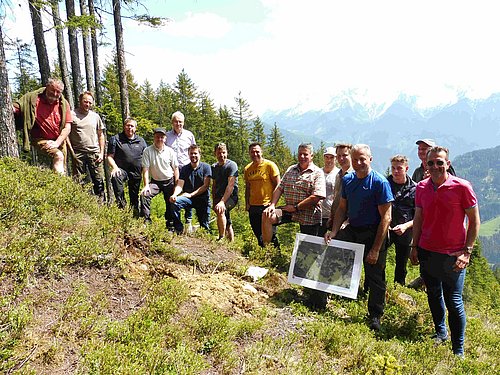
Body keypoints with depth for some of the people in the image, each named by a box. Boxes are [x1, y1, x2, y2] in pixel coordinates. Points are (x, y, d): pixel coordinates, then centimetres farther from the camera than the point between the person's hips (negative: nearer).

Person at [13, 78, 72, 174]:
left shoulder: (64, 104, 0)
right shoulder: (32, 98, -5)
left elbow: (67, 127, -4)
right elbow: (15, 109, -10)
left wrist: (57, 143, -14)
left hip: (59, 141, 4)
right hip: (40, 140, -3)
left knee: (62, 170, 5)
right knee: (58, 156, -29)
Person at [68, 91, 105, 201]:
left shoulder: (95, 116, 13)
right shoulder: (72, 115, 2)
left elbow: (101, 135, 15)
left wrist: (101, 153, 6)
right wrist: (71, 151, -7)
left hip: (94, 153, 2)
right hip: (78, 153, -2)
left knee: (99, 180, 1)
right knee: (78, 182, 3)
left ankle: (102, 203, 9)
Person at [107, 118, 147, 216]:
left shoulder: (141, 141, 11)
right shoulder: (115, 139, 2)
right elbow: (110, 156, -2)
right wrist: (115, 167, -20)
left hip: (137, 173, 3)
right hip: (122, 170, -3)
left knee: (134, 197, 8)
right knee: (115, 177, -37)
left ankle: (135, 215, 26)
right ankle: (121, 203, -28)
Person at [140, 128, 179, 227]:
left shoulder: (170, 151, -4)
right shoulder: (148, 151, -8)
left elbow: (175, 168, 0)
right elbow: (145, 169, -10)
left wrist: (176, 185, -6)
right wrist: (146, 185, -19)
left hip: (169, 181, 1)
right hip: (155, 181, 0)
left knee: (171, 204, 3)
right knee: (144, 195, -24)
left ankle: (171, 226, 22)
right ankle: (146, 220, -14)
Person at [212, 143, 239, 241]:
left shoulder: (232, 165, -11)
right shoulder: (214, 167, 11)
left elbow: (230, 186, -21)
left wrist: (222, 201, -30)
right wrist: (214, 201, 5)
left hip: (231, 196, -7)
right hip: (219, 196, 7)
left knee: (220, 210, -34)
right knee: (227, 224, 13)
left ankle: (222, 238, -28)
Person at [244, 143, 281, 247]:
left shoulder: (270, 165, -7)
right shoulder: (247, 168, 9)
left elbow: (278, 185, -7)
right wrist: (247, 203, 10)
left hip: (267, 206, -5)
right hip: (253, 207, 5)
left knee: (270, 234, 1)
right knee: (258, 234, 15)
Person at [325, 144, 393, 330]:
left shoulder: (379, 182, -16)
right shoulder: (347, 180, 3)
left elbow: (386, 217, -16)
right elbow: (342, 208, 10)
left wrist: (376, 249, -19)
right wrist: (334, 231, -5)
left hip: (373, 233, -5)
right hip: (351, 230, 6)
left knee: (375, 276, 5)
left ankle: (375, 316, 28)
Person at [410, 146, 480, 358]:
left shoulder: (462, 187, -10)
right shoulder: (422, 188, 3)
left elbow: (474, 221, -5)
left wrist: (467, 251, -10)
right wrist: (414, 247, 8)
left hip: (453, 255, -4)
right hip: (426, 252, 5)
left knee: (453, 302, 2)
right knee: (434, 296, 18)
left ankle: (458, 350, 19)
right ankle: (440, 333, 39)